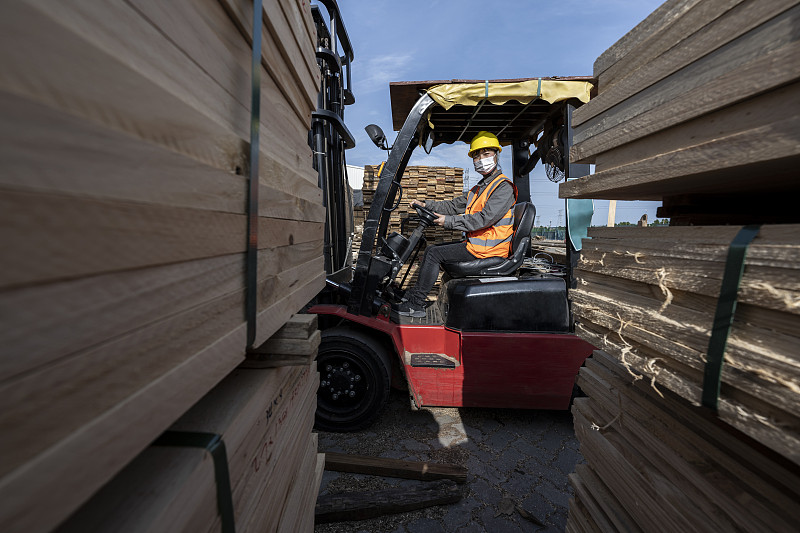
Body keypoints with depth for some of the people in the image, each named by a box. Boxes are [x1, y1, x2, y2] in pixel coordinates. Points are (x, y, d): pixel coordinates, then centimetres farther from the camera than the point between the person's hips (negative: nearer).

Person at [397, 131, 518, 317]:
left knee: (434, 254, -15)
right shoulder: (479, 188, 19)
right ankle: (413, 294, 11)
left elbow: (485, 218, -24)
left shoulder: (504, 187, -12)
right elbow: (455, 205, 16)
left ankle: (416, 304, -7)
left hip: (486, 248, -9)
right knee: (432, 249, 8)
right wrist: (426, 204, 4)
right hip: (475, 243, 10)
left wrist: (449, 221, -21)